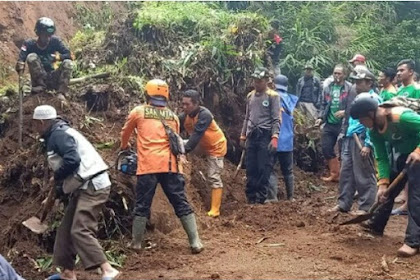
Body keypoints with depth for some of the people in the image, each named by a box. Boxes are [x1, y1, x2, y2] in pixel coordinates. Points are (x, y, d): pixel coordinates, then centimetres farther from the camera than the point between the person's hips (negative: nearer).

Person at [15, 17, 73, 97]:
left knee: (68, 63, -22)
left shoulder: (55, 41, -4)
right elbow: (21, 58, -19)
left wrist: (59, 57, -31)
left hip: (53, 79, 1)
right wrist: (20, 66, -42)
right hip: (38, 79, -1)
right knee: (31, 57, -23)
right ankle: (41, 85, -19)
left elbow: (69, 55, -10)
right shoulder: (29, 44, -7)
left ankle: (61, 93, -24)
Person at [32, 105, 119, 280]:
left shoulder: (58, 134, -12)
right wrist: (61, 186, 12)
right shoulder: (57, 134, 20)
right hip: (86, 187, 11)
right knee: (66, 229, 14)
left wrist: (57, 177, -9)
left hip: (92, 187, -11)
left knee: (80, 231, -16)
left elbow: (72, 160, -25)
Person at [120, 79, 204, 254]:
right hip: (171, 165, 2)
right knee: (182, 204, 5)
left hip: (148, 166, -2)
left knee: (142, 205, 8)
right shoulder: (173, 116, 18)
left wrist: (124, 147, 48)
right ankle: (195, 242, 3)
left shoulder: (138, 112, 11)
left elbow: (125, 133, 27)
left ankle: (136, 243, 15)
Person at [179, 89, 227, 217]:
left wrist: (184, 150, -48)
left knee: (214, 177, -9)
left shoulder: (204, 115, -33)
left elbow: (197, 135, -40)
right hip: (201, 146, 7)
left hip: (216, 147, -7)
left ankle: (214, 210, -6)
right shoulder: (184, 116, -14)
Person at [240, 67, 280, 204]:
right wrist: (243, 136, 17)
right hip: (252, 136, 5)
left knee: (264, 169, -4)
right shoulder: (250, 96, 13)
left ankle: (261, 198, 3)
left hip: (265, 136, -5)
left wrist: (274, 137, -17)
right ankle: (251, 197, 15)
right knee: (250, 169, 7)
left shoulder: (273, 96, -3)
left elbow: (276, 119, -8)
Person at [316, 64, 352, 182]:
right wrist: (321, 118, 7)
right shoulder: (328, 88, 12)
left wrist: (345, 112, -23)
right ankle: (334, 174, 22)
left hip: (343, 124, -6)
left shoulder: (349, 88, -7)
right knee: (326, 148, 8)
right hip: (329, 124, 7)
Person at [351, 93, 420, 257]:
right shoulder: (374, 130, -8)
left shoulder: (402, 117, -33)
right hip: (403, 155, 8)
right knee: (388, 190, 15)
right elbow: (382, 158, -5)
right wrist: (383, 183, -14)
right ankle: (376, 225, 33)